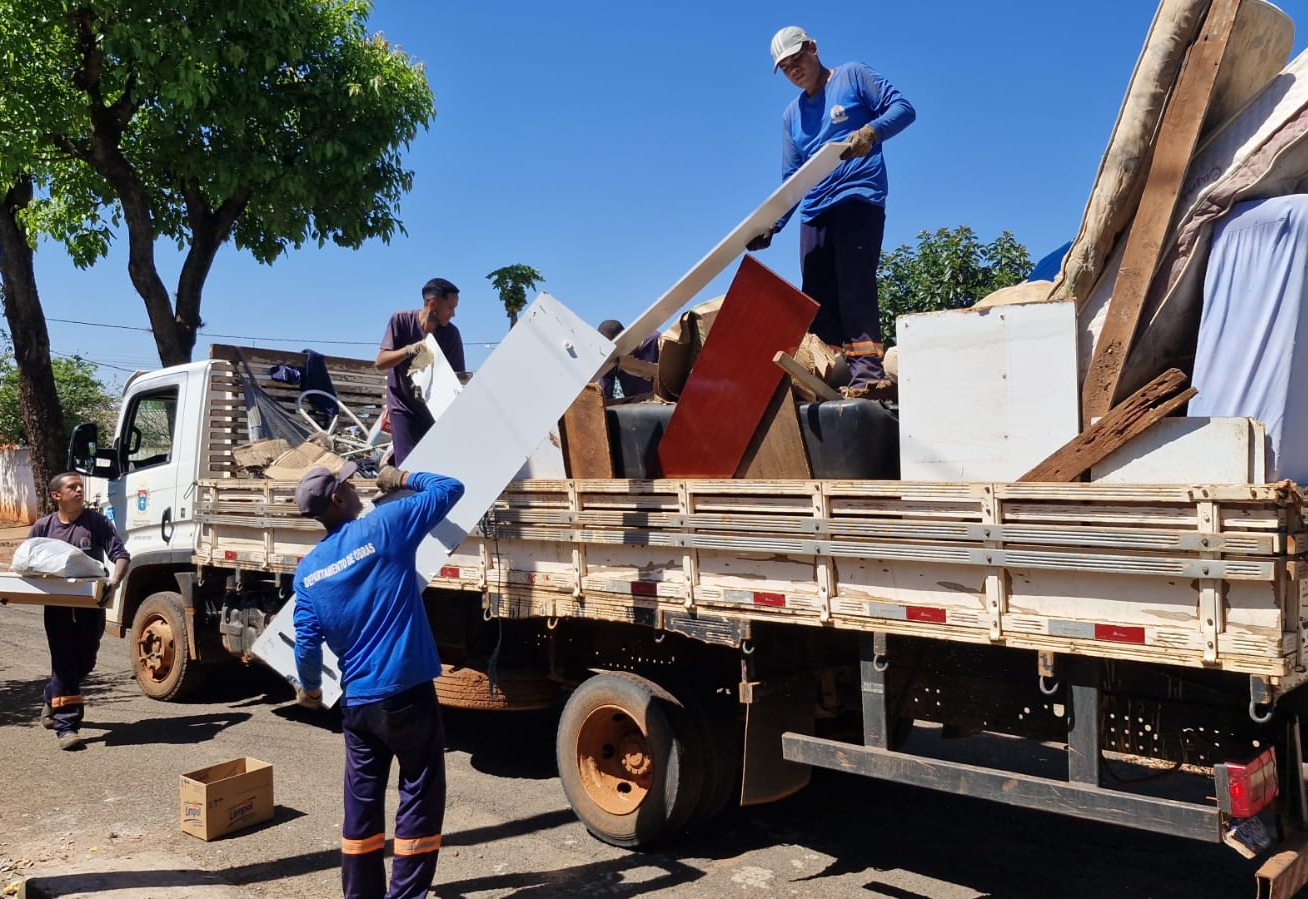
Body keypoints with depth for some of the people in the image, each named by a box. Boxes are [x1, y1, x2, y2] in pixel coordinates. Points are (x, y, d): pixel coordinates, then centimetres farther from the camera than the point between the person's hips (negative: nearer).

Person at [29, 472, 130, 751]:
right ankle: (66, 725, -2)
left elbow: (121, 556, -9)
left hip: (91, 605, 0)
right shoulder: (44, 527, 2)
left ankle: (53, 699, 41)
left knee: (84, 663, 12)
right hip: (58, 605, 0)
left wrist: (114, 582, -27)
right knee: (64, 662, -4)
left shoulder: (97, 523, -4)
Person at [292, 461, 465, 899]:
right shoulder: (385, 525, -8)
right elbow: (450, 488, -2)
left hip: (357, 702, 5)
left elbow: (307, 644, 4)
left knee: (362, 802, 17)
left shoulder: (308, 571, 4)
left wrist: (309, 689, 22)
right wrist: (402, 478, 15)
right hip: (408, 694, -5)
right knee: (420, 797, 7)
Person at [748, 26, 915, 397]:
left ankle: (868, 372, -27)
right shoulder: (792, 115, 23)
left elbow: (903, 108, -1)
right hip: (814, 212, 6)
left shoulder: (853, 77, 8)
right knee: (818, 299, -2)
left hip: (858, 197, -6)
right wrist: (771, 224, 7)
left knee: (854, 286, -21)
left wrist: (871, 131, -20)